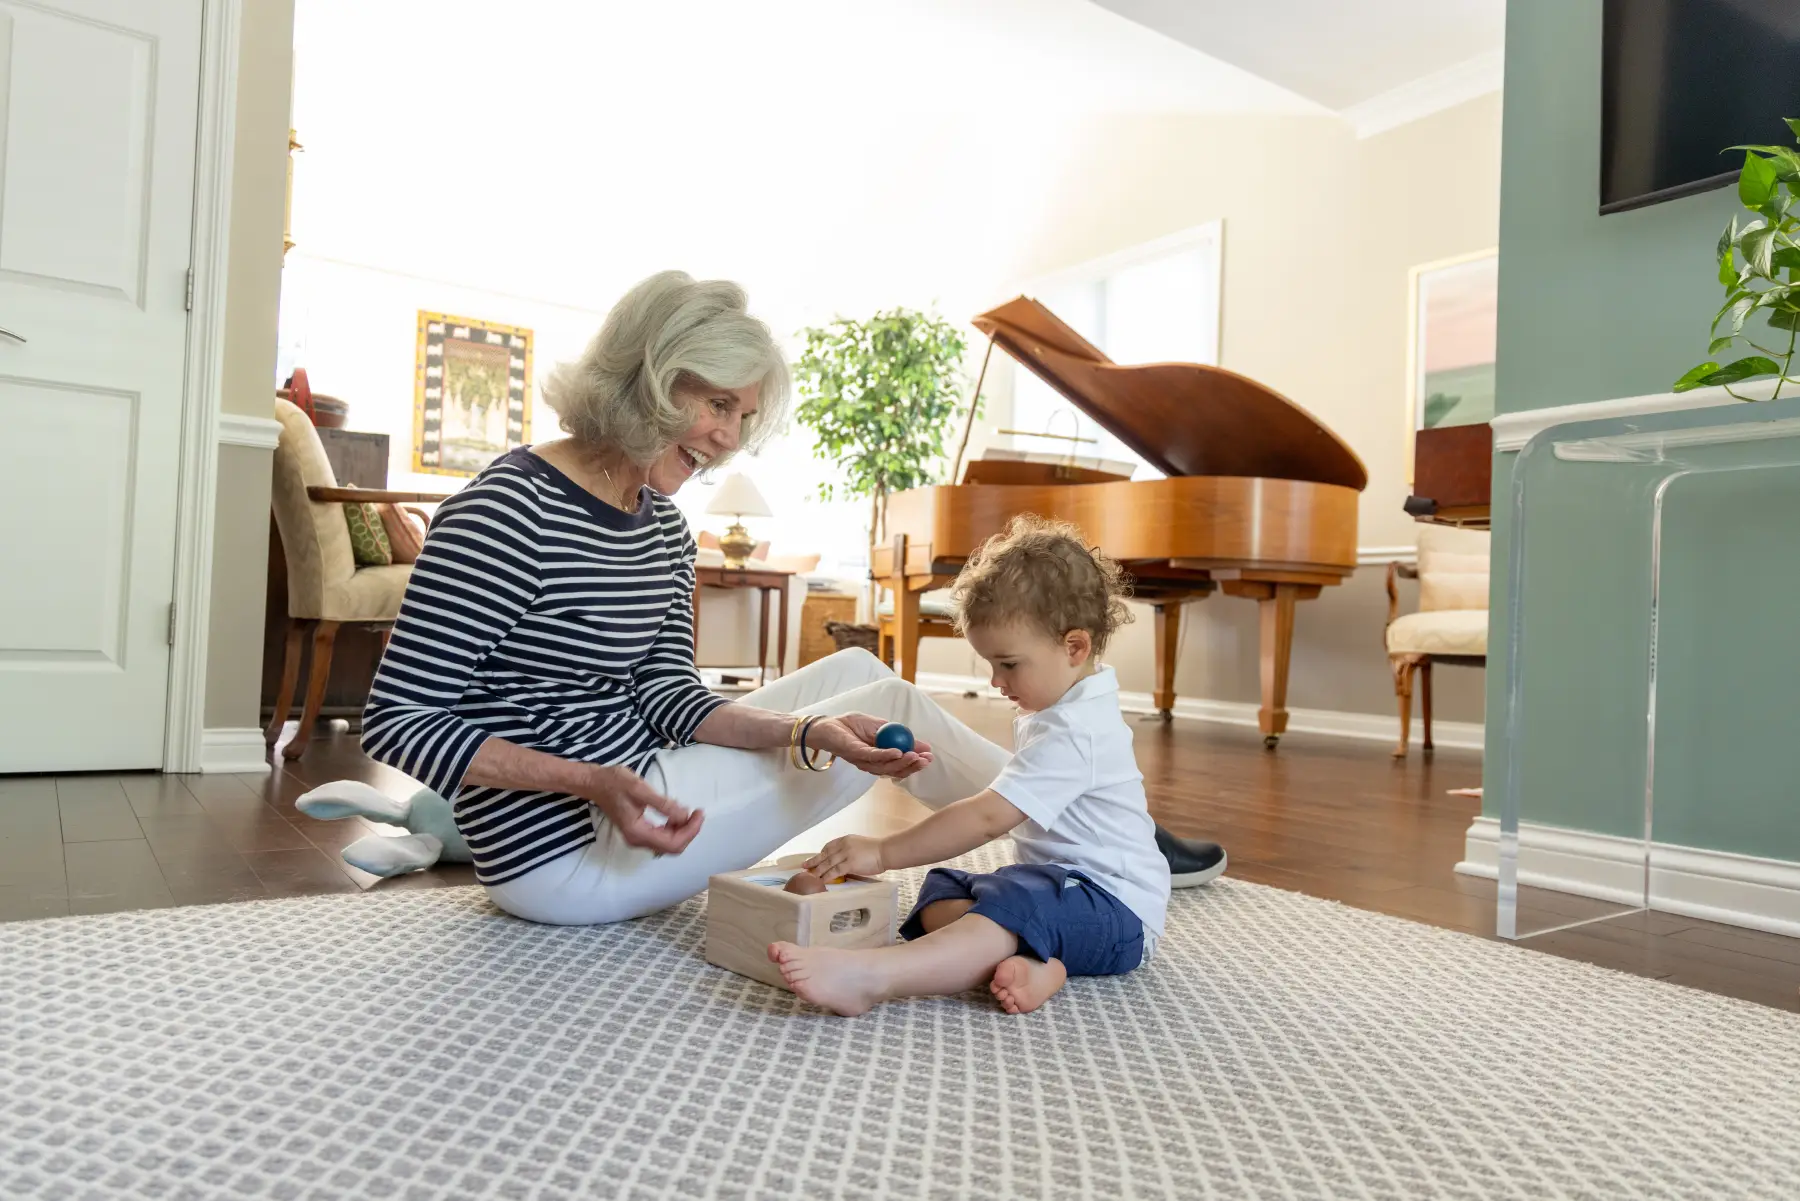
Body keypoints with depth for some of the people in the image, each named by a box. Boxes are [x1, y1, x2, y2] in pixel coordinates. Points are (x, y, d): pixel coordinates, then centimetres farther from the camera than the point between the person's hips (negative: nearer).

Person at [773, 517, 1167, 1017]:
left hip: (1118, 908, -11)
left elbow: (987, 816, -27)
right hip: (1062, 882, 11)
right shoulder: (1062, 710, 14)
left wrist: (883, 853, -24)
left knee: (1020, 903, -38)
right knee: (941, 890, -5)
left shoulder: (1074, 732, -20)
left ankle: (865, 976, -57)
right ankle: (1032, 963, -32)